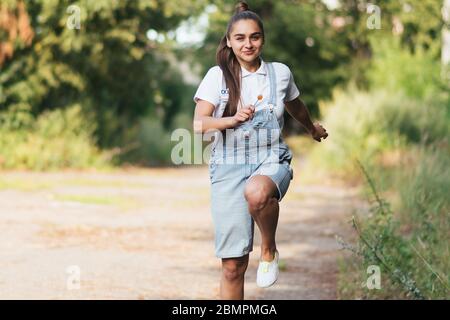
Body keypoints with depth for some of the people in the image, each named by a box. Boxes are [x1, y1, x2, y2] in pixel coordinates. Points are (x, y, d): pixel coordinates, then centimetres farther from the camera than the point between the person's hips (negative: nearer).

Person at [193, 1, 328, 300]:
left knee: (256, 192, -39)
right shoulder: (217, 76, 0)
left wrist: (313, 127, 46)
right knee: (234, 265, -5)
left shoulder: (280, 72, 7)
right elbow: (199, 124, -10)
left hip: (271, 160, 1)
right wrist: (232, 119, -26)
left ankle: (270, 249, -9)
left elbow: (295, 105, 29)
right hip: (228, 166, -1)